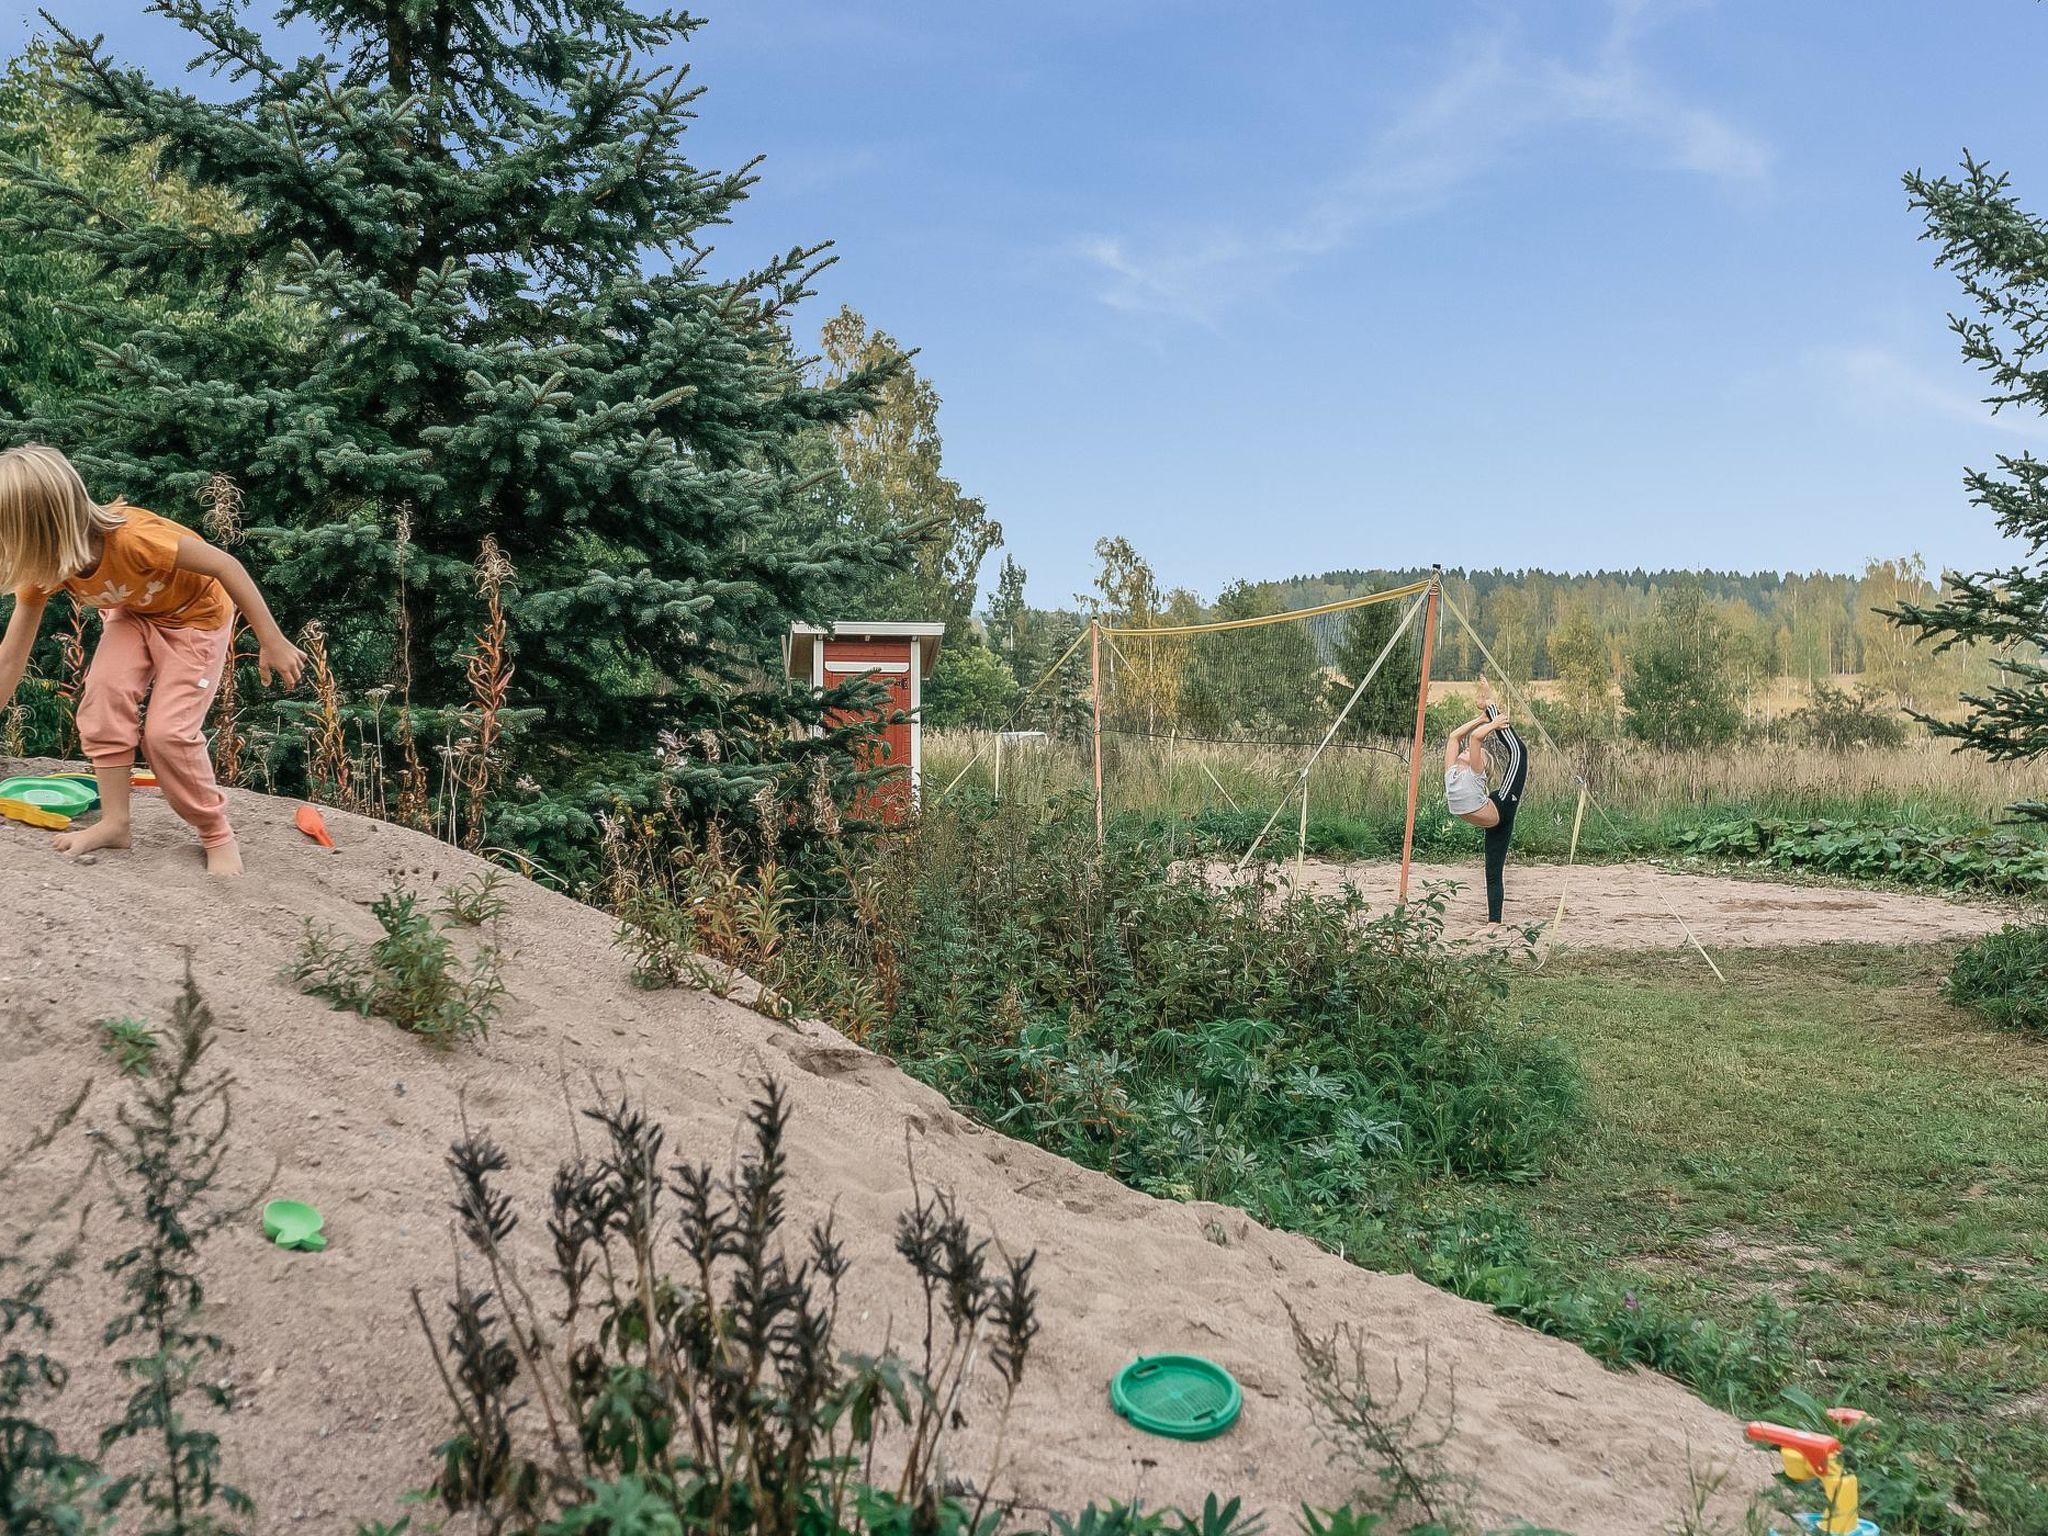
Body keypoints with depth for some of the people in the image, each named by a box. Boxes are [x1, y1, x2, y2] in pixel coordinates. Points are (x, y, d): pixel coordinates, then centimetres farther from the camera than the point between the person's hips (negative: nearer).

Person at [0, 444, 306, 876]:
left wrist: (272, 642, -30)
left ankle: (218, 836, 3)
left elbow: (226, 566, -32)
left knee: (167, 732, -16)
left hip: (196, 616, -6)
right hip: (134, 614, 6)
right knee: (104, 694, -20)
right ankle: (114, 822, -7)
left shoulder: (130, 537, -38)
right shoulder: (42, 566, -17)